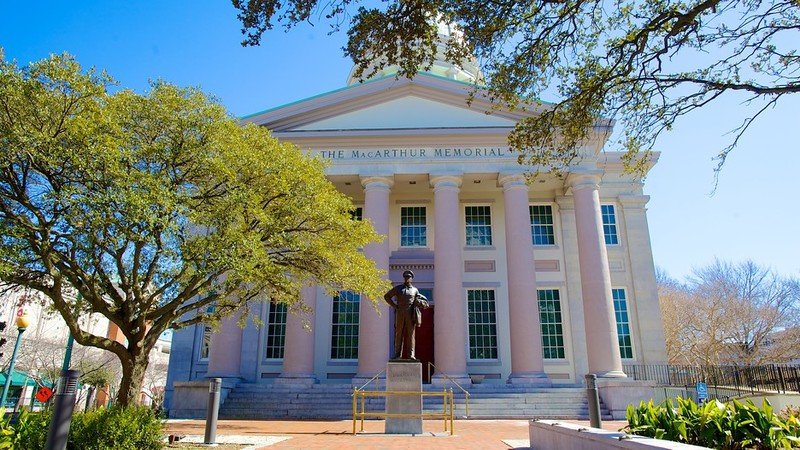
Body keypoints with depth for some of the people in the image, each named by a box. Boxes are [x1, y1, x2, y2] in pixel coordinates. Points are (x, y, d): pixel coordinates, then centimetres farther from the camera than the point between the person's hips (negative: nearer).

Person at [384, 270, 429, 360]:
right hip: (400, 313, 0)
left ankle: (411, 354, -3)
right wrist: (394, 305, 2)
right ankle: (398, 354, 3)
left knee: (411, 334, -4)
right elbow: (386, 296, 12)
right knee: (399, 334, 0)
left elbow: (424, 302, 23)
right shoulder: (397, 288, 10)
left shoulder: (415, 290, 14)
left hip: (411, 314, 0)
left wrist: (419, 302, -1)